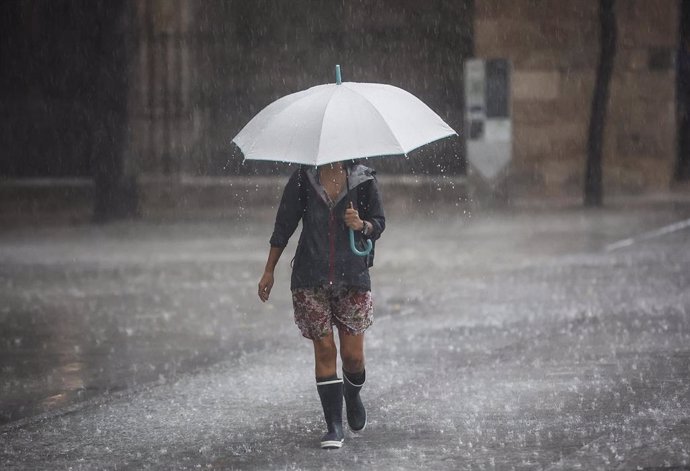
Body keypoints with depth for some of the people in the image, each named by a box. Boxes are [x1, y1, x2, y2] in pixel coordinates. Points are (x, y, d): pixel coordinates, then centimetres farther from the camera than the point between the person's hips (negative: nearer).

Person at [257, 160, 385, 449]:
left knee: (353, 355, -1)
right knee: (324, 350, -3)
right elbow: (283, 225, 8)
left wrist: (361, 225, -17)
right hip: (311, 279, 0)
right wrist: (269, 271, 8)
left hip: (353, 278, 0)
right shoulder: (303, 179, 2)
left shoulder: (363, 179, 2)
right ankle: (334, 427, 1)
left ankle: (352, 396, 33)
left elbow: (379, 224, 7)